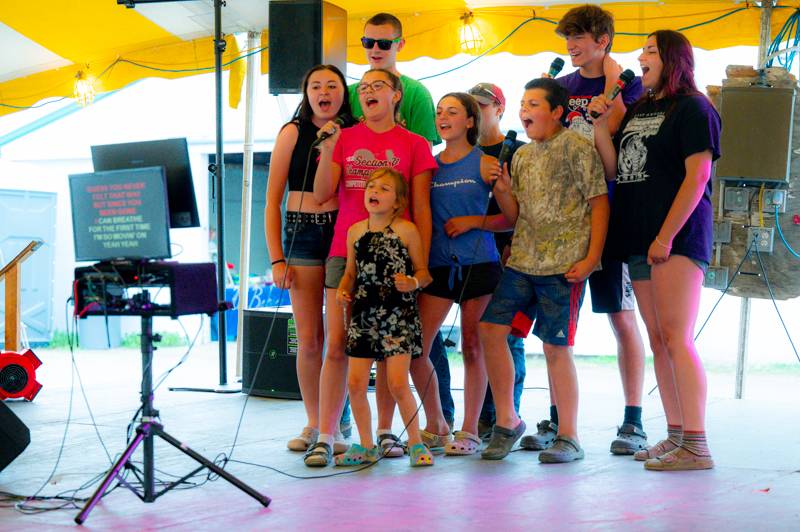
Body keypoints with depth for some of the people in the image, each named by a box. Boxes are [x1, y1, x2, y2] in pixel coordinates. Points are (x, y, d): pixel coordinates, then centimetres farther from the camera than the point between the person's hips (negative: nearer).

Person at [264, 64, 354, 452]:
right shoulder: (293, 133, 3)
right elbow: (272, 201, 2)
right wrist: (277, 258, -5)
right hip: (303, 234, -1)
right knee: (308, 338, 1)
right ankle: (314, 423, 13)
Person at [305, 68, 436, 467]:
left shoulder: (414, 145, 7)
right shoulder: (344, 138, 10)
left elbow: (421, 209, 4)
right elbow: (321, 194, 1)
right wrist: (328, 149, -12)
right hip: (346, 251, 1)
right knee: (336, 347, -5)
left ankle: (385, 431, 11)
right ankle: (324, 437, -5)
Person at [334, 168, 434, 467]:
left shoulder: (406, 230, -3)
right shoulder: (355, 231, 9)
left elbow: (423, 271, 1)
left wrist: (412, 283, -19)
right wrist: (343, 290, 0)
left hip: (398, 316, -4)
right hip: (364, 315, 4)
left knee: (397, 383, -8)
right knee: (355, 383, 1)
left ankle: (415, 442, 9)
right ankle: (366, 446, 15)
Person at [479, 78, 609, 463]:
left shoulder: (575, 146, -3)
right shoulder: (521, 155, 16)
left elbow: (599, 202, -7)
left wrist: (591, 258, -14)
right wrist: (502, 190, -2)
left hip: (564, 265, -7)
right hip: (522, 261, 7)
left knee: (556, 346, -4)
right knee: (491, 329, -3)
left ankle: (568, 438, 7)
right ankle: (506, 421, 11)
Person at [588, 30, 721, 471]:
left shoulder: (693, 108, -4)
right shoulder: (637, 110, 19)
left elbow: (697, 176, -13)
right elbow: (613, 169, 15)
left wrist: (667, 236, -18)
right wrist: (600, 124, 3)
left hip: (676, 238, -8)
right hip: (638, 237, 8)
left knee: (676, 338, -13)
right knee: (658, 340, 9)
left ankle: (696, 446, -13)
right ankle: (676, 437, 15)